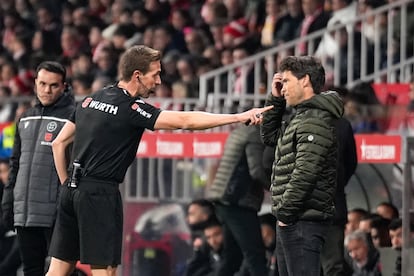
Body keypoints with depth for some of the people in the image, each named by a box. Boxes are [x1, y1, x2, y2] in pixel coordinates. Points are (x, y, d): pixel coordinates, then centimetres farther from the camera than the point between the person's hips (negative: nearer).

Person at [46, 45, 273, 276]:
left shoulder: (91, 100, 13)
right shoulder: (131, 109, -11)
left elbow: (59, 143, 17)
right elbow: (185, 120, -18)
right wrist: (239, 117, -17)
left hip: (73, 190, 8)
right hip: (100, 194, -8)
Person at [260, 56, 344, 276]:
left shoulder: (315, 120, -15)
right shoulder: (303, 117, 17)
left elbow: (305, 173, -22)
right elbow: (270, 136, 30)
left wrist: (285, 212, -17)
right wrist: (275, 99, 18)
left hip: (303, 221, -11)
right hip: (291, 219, 11)